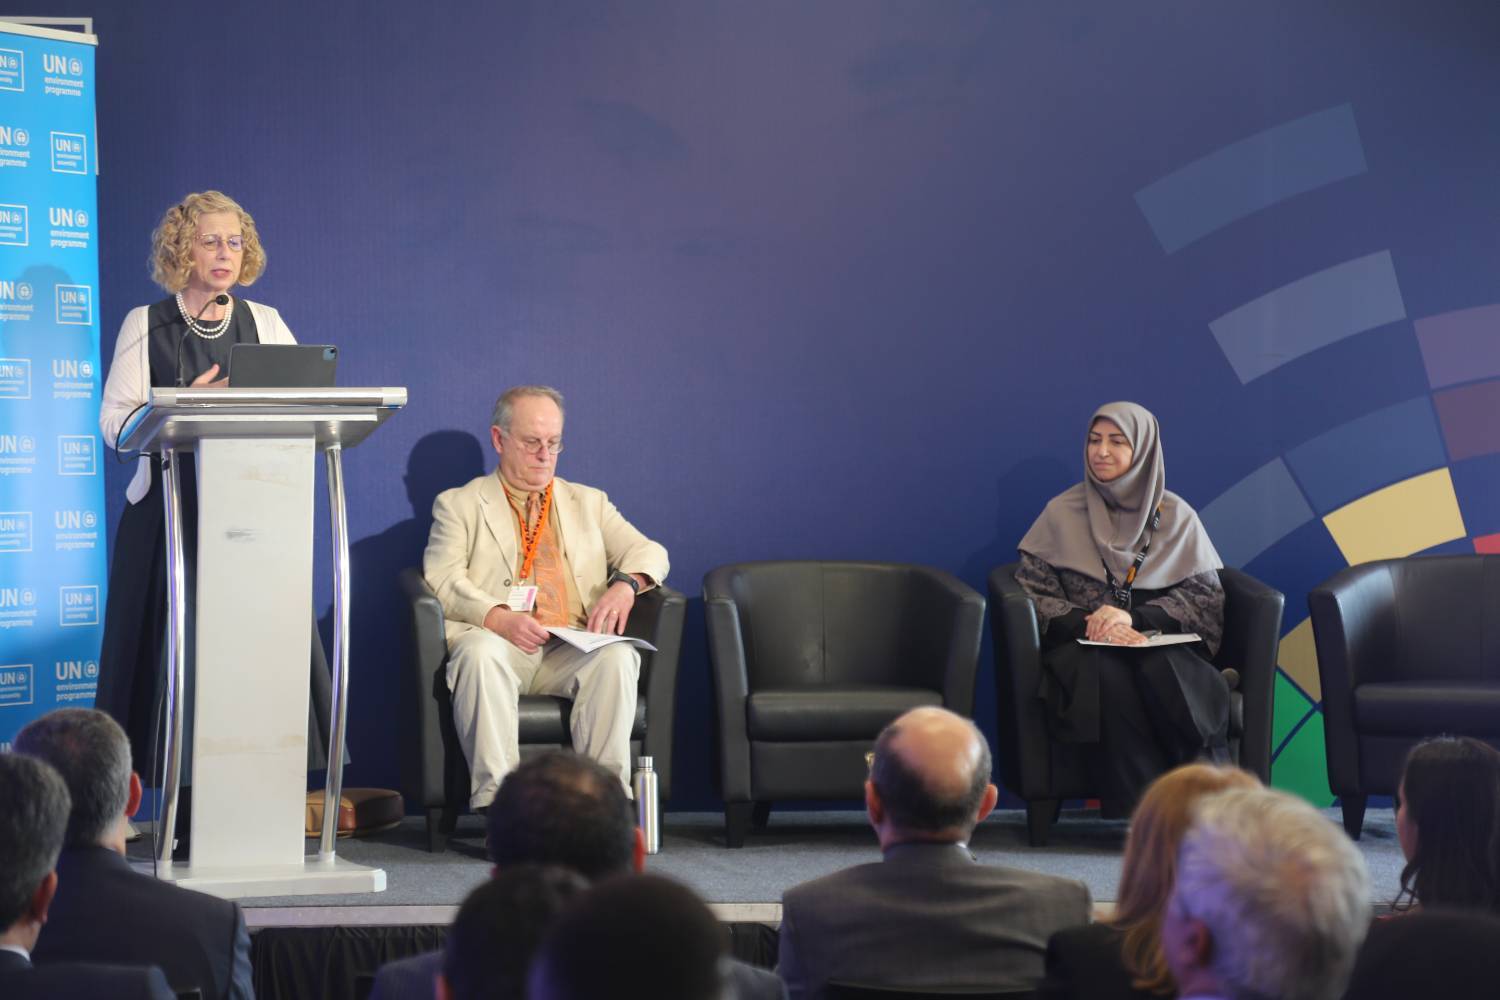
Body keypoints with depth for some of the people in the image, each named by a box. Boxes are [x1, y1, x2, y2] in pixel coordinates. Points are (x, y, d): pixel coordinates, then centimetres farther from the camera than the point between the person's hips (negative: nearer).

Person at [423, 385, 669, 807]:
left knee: (617, 656, -32)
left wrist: (626, 583, -8)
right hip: (499, 641, -2)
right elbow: (442, 579, 2)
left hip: (571, 648, 2)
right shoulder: (458, 504, 18)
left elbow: (650, 553, 18)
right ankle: (494, 799, -40)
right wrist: (498, 618, -18)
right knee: (480, 651, -38)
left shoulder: (588, 502, 28)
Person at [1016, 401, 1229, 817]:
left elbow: (1207, 599, 3)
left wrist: (1133, 617, -14)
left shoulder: (1176, 516, 11)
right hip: (1084, 649, 0)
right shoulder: (1062, 513, 11)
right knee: (1110, 674, -37)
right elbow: (1030, 592, 4)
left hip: (1162, 645, 0)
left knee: (1164, 672, -37)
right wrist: (1085, 623, -16)